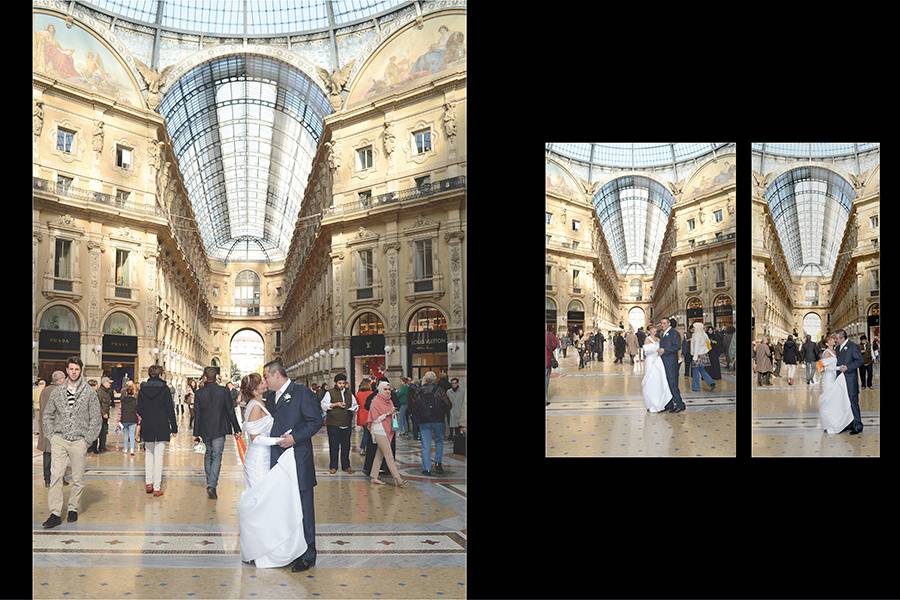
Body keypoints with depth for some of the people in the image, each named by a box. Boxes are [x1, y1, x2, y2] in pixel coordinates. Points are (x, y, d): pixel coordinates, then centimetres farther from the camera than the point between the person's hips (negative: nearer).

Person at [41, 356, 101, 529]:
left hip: (79, 441, -1)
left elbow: (95, 418, 2)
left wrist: (87, 439, -4)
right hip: (59, 440, 1)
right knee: (55, 476, -6)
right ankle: (55, 513, -3)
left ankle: (73, 508, 19)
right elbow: (47, 415, 14)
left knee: (78, 478, 4)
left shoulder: (89, 392, 1)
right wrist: (51, 435, 3)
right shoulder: (57, 391, 8)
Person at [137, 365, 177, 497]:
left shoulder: (143, 389, 1)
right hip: (161, 427, -3)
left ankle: (148, 483, 15)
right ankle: (157, 488, 0)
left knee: (149, 453, 19)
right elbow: (170, 409, -7)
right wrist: (174, 427, -1)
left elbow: (139, 409, 6)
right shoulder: (164, 388, -8)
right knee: (158, 456, 0)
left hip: (147, 427, 3)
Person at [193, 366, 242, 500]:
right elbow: (230, 411, -5)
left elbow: (196, 414, -3)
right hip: (219, 430, -2)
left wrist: (196, 433, 1)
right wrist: (236, 429, 4)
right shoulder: (224, 392, -8)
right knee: (216, 457, -1)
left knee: (208, 456, 18)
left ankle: (210, 483, 27)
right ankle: (212, 485, -13)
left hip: (205, 430, 2)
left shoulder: (199, 393, -5)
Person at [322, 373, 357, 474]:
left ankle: (346, 466, 17)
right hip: (333, 424, -4)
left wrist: (354, 409, 0)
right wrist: (336, 404, -15)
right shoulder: (330, 393, 1)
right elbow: (323, 405, -5)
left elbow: (355, 405, 23)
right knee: (334, 446, 0)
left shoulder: (349, 393, 14)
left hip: (347, 424, 4)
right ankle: (333, 466, 10)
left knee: (346, 446, 8)